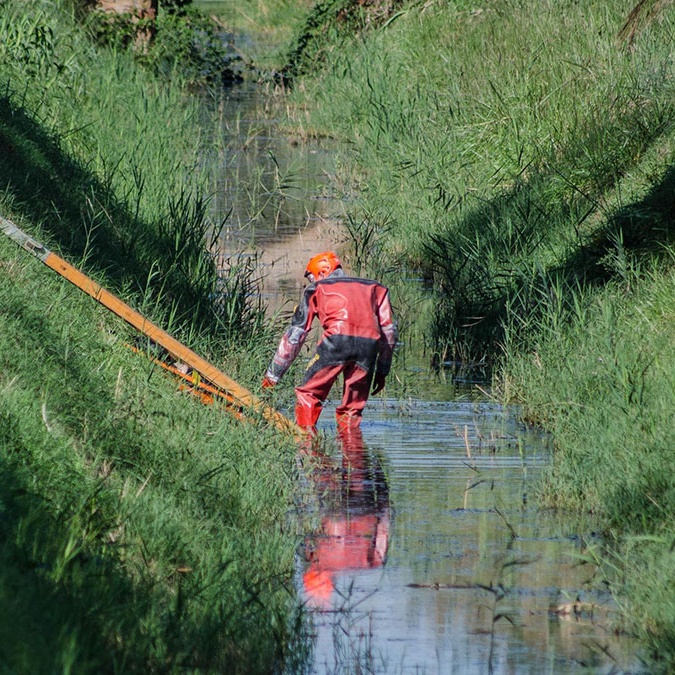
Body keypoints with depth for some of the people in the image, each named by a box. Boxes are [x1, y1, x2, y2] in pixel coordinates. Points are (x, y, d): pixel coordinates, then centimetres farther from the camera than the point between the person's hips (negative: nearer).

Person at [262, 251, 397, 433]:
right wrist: (382, 371, 30)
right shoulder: (374, 288, 31)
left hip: (337, 339, -3)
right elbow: (389, 331, 24)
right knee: (353, 408, 15)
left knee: (308, 394, 8)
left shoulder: (316, 288, 24)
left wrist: (273, 374, 24)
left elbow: (295, 333, 21)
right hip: (369, 343, 3)